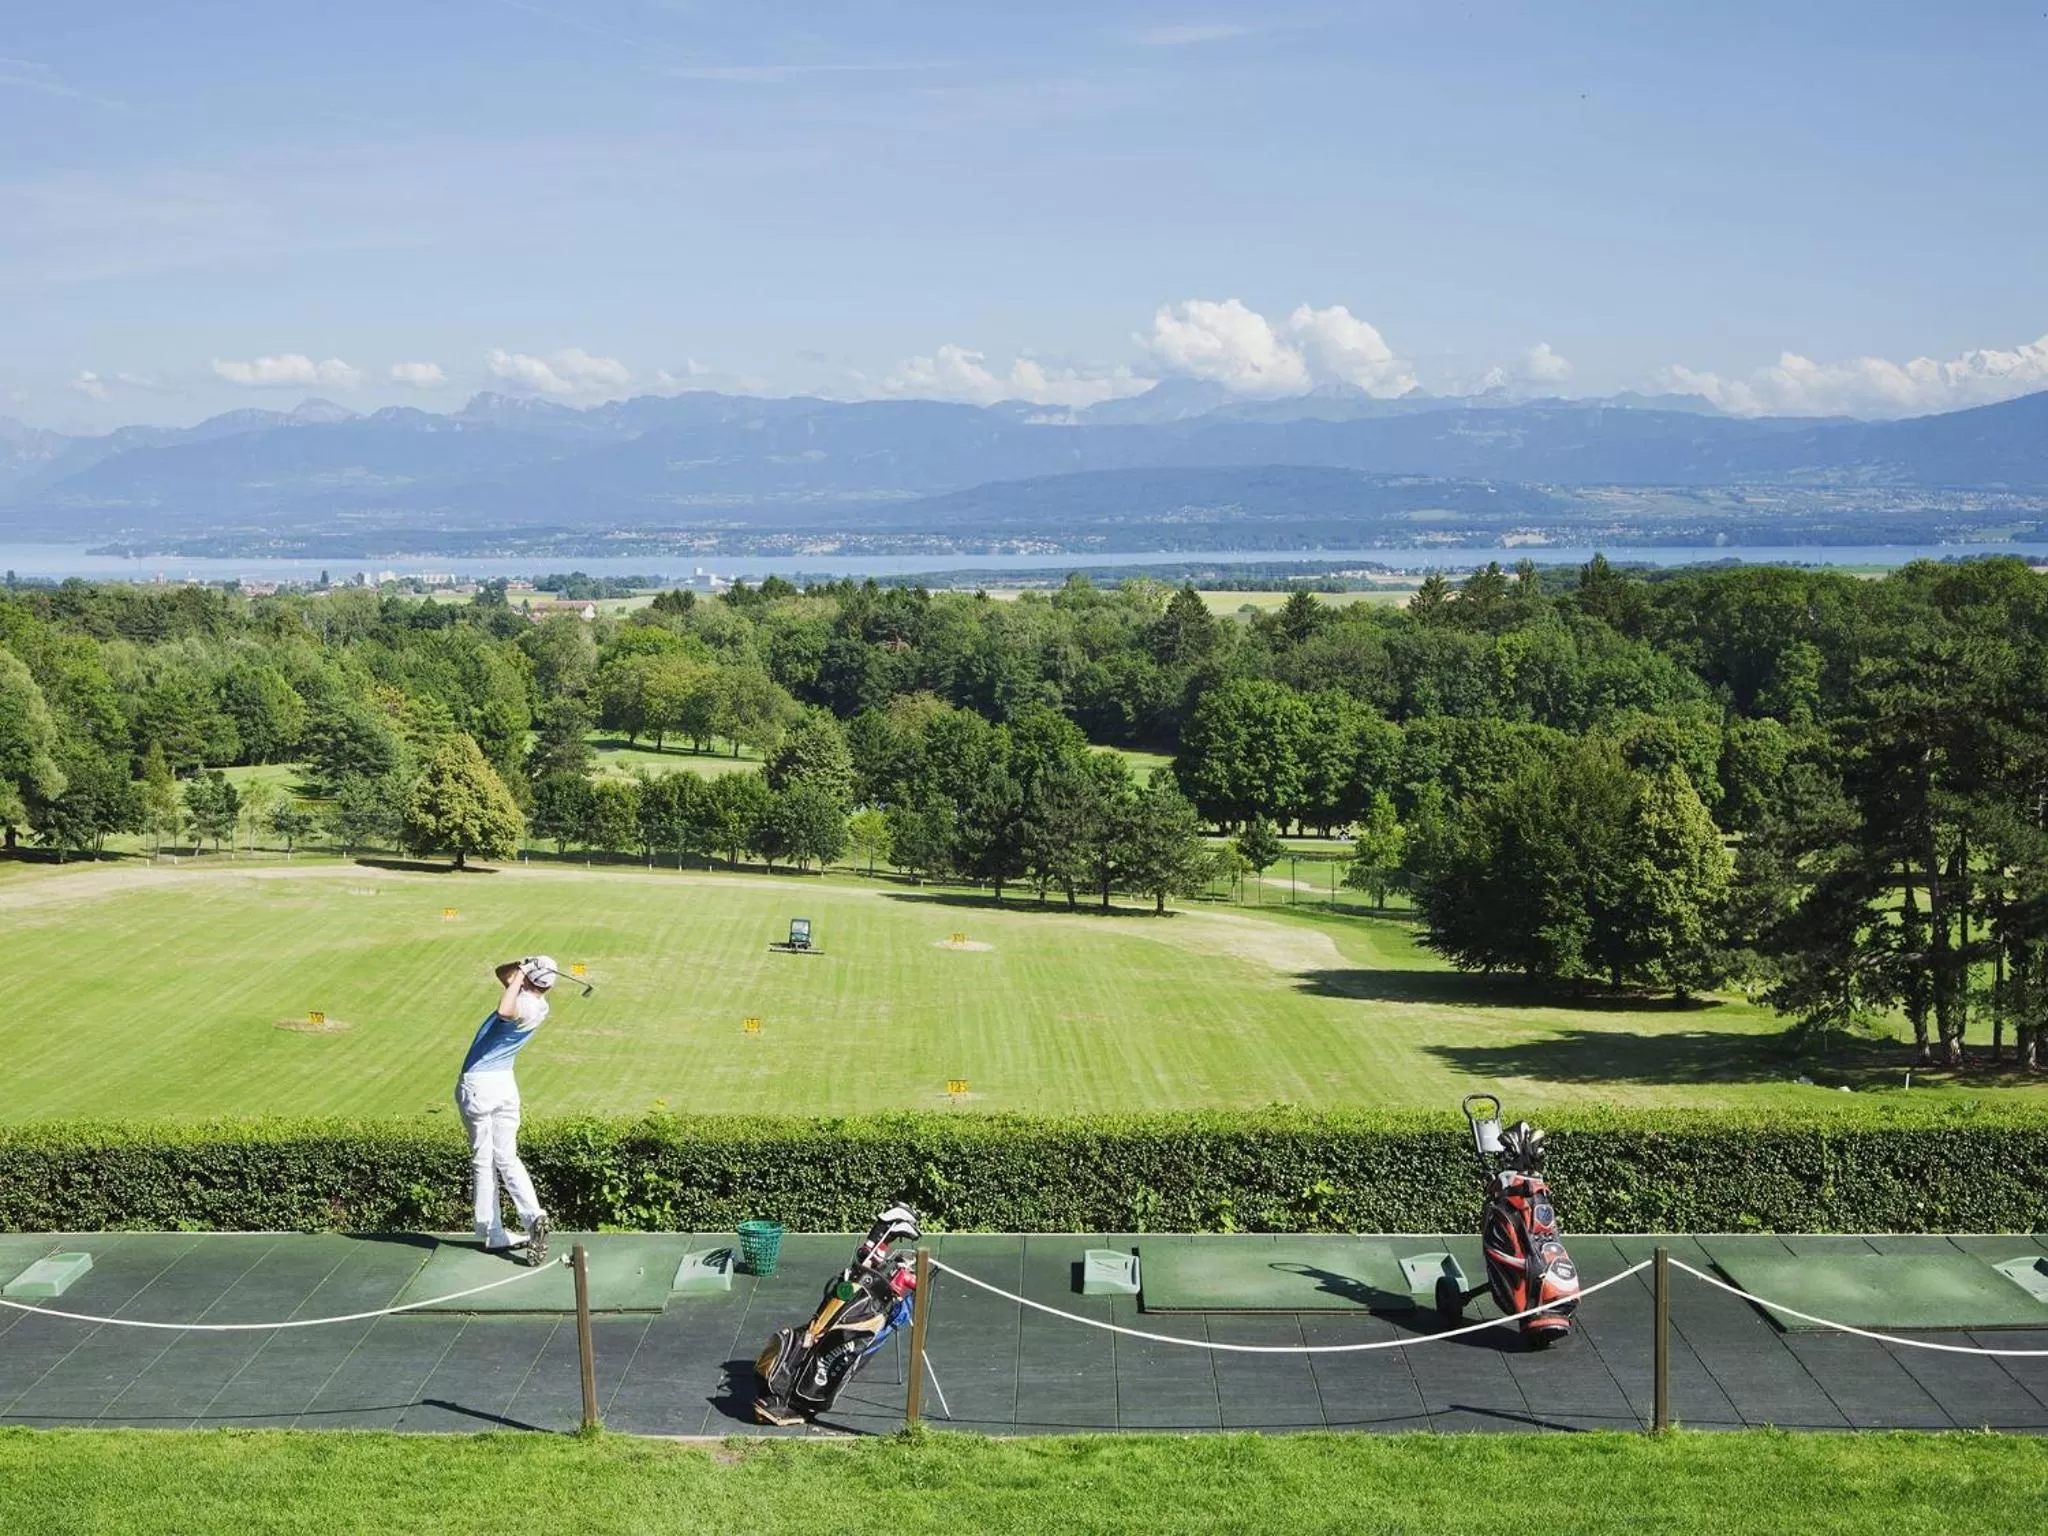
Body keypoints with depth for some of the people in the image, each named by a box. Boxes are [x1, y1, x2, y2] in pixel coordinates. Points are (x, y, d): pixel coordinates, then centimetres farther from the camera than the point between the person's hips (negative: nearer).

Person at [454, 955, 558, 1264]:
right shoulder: (537, 1004, 8)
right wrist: (523, 965, 0)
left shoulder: (528, 1005, -17)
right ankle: (533, 1216, -11)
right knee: (507, 1159, 10)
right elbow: (502, 972, 19)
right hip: (505, 1084, 7)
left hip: (477, 1085, -7)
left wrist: (519, 974, -29)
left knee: (483, 1162, 5)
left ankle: (492, 1233, 10)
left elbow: (505, 1012, -41)